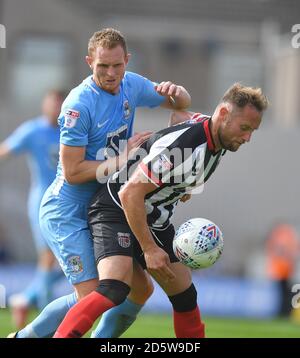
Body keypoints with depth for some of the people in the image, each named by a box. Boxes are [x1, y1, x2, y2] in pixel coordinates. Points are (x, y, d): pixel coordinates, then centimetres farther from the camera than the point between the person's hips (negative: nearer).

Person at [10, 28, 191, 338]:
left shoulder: (131, 86, 3)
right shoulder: (79, 105, -21)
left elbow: (181, 104, 18)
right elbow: (72, 172, -20)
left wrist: (175, 91, -6)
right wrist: (123, 158, -19)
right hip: (67, 213, -8)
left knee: (141, 289, 5)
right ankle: (25, 336, 0)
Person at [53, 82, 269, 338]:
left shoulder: (216, 137, -2)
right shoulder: (182, 146, -30)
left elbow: (180, 113, 23)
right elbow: (130, 193, -28)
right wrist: (149, 249, -23)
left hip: (156, 220, 9)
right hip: (117, 210, -9)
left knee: (186, 296, 8)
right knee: (115, 289, -30)